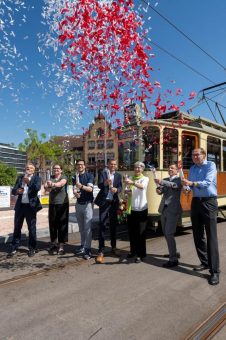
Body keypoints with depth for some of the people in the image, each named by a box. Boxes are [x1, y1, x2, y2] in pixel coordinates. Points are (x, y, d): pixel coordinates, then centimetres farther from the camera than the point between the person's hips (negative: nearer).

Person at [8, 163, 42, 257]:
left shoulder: (37, 178, 0)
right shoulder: (20, 177, 10)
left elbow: (37, 188, -18)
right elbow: (13, 190, 4)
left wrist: (28, 182, -29)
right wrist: (17, 191, -18)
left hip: (30, 206, -3)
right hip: (20, 206, 3)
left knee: (32, 228, 4)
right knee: (17, 227, 11)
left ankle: (32, 248, 15)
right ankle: (14, 247, 23)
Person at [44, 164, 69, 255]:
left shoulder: (64, 177, -1)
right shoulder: (50, 178, 9)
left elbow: (61, 183, -24)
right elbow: (45, 186, -9)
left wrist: (53, 184, -45)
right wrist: (47, 186, -34)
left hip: (63, 203, -3)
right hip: (52, 204, 3)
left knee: (62, 224, -1)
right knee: (52, 224, 7)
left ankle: (61, 245, 7)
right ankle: (53, 243, 21)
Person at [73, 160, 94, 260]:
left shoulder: (89, 176, -6)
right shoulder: (75, 178, 8)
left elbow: (90, 189, -18)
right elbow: (74, 189, -4)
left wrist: (82, 186, -38)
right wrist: (75, 193, -28)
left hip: (87, 204, -5)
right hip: (78, 204, 5)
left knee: (87, 227, -8)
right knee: (81, 227, 13)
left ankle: (88, 249, -5)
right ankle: (83, 246, 23)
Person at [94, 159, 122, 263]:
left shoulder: (118, 175, 9)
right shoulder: (102, 173, -1)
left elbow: (120, 187, -1)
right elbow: (99, 185, -14)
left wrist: (116, 189, -23)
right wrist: (105, 182, -35)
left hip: (114, 202, 3)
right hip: (104, 202, -3)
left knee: (113, 225, 13)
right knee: (102, 225, -5)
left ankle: (113, 247, 29)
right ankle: (101, 251, -1)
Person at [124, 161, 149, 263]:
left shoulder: (145, 179, -4)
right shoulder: (130, 178, 8)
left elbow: (142, 186, -28)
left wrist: (132, 183, -47)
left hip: (141, 209, -4)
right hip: (131, 208, 4)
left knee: (141, 232, 0)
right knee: (131, 231, 13)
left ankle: (141, 254, 11)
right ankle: (133, 251, 30)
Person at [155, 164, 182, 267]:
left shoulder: (179, 179, -3)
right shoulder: (165, 180, 15)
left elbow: (174, 185, -25)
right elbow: (160, 191, 4)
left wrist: (161, 182, -40)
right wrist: (158, 189, -20)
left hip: (173, 210, -7)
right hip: (164, 209, 7)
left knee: (169, 234, -11)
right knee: (165, 233, 15)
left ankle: (173, 259, -1)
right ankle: (174, 253, 33)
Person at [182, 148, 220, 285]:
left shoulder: (210, 165, -5)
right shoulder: (192, 168, 13)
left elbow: (207, 182, -19)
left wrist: (192, 183, -32)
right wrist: (187, 188, -8)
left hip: (209, 202, -6)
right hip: (196, 202, 6)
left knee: (211, 237, -6)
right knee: (198, 236, 12)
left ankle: (215, 271, 1)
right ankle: (205, 262, 28)